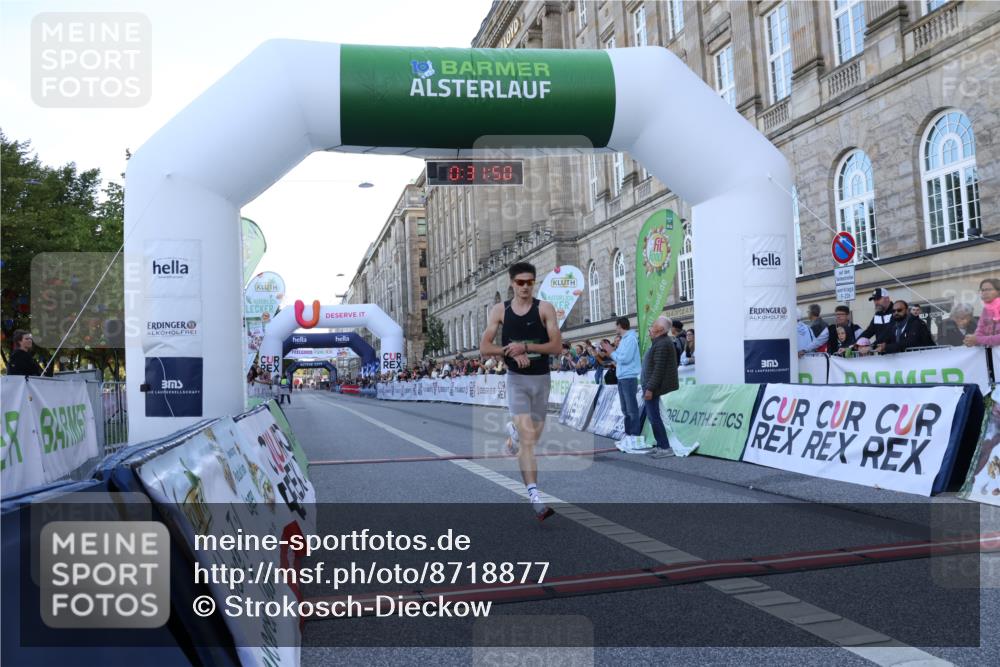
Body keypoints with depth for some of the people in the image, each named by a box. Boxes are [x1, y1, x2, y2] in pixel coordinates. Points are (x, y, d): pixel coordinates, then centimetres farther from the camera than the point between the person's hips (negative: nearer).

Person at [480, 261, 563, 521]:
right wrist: (512, 351, -14)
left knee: (534, 435, 15)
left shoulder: (545, 309, -2)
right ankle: (535, 497, -16)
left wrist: (525, 347, -19)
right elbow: (484, 347, 1)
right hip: (516, 379, -2)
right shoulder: (499, 310, 1)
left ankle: (513, 431, 51)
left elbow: (557, 346, -9)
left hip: (541, 379, 2)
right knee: (528, 437, -15)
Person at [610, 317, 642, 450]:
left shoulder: (630, 338, -11)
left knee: (632, 409, -9)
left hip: (629, 378, -10)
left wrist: (612, 352, -6)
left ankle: (634, 439, -9)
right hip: (622, 377, 10)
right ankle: (628, 435, 20)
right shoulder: (624, 339, 17)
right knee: (625, 409, 14)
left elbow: (625, 358, -19)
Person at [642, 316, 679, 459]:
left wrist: (650, 388, -23)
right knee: (653, 417, 15)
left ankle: (665, 448, -4)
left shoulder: (662, 344, -18)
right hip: (652, 386, 11)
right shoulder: (661, 342, 15)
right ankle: (660, 445, 21)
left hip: (654, 386, -11)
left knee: (654, 417, -7)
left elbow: (659, 369, -23)